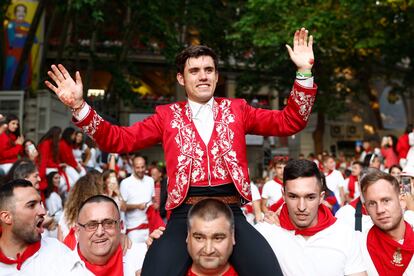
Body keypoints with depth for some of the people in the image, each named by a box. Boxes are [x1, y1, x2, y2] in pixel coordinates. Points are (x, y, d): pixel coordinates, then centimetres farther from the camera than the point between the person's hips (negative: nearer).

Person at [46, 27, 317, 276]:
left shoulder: (236, 110, 15)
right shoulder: (168, 115, 14)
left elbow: (290, 122, 12)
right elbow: (119, 139, 11)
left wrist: (304, 72, 1)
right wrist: (80, 106, -1)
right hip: (185, 214, 0)